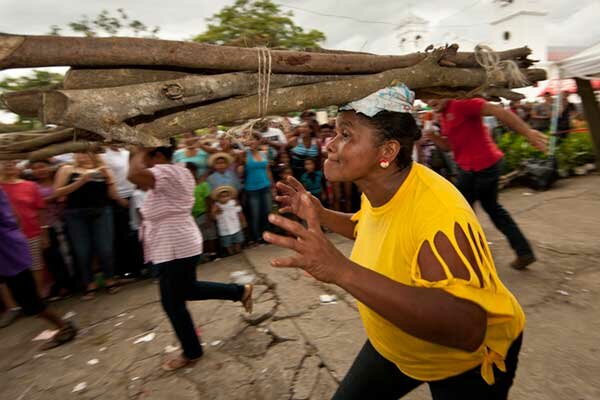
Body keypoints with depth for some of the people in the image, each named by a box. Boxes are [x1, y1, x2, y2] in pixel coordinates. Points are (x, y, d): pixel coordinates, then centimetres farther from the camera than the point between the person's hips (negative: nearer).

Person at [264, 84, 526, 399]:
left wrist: (343, 270, -53)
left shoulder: (435, 209, -36)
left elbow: (466, 328, -45)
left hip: (468, 359, -6)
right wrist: (318, 214, -3)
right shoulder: (377, 191, -11)